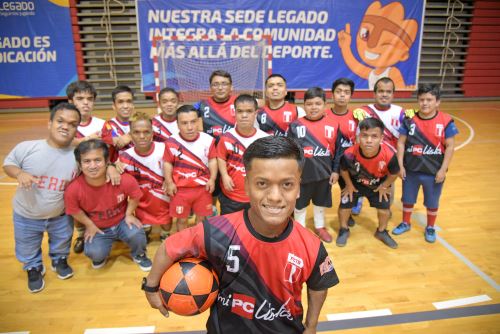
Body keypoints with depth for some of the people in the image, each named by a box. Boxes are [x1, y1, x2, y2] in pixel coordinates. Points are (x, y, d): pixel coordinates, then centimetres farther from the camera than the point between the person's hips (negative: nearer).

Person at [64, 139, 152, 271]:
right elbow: (75, 210, -5)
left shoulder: (124, 180, -29)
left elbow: (134, 196, -6)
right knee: (94, 253, -24)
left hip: (122, 222, 0)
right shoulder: (73, 190, -27)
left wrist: (129, 214, -9)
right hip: (98, 228, 1)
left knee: (135, 234, -29)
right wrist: (89, 225, -4)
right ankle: (101, 256, 17)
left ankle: (138, 254, 8)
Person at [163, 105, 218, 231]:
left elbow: (212, 160, -1)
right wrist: (169, 183, -7)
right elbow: (168, 163, -3)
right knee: (181, 219, 15)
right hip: (180, 189, -1)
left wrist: (212, 179, -7)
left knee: (202, 217, 18)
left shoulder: (207, 140, -11)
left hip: (203, 188, 1)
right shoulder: (172, 142, -12)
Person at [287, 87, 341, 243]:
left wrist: (335, 171, 1)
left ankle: (320, 227, 42)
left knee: (321, 202, 20)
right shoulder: (296, 125, -8)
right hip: (301, 174, -1)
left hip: (324, 173, 2)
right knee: (299, 203, 14)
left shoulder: (333, 125, -5)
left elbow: (338, 150, 1)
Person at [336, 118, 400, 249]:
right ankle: (344, 230, 31)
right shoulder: (349, 154, -39)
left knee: (384, 207, 9)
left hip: (378, 185, 1)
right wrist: (349, 185, -2)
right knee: (345, 205, 2)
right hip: (354, 183, -1)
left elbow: (394, 173, -13)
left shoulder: (389, 155, -37)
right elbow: (343, 170, -14)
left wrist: (384, 186, -2)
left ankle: (382, 232, 38)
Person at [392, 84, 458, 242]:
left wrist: (443, 169, -11)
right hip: (411, 170, 2)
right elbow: (401, 143, -3)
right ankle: (405, 223, 40)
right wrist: (400, 165, -7)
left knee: (432, 202, 16)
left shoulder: (446, 121, -10)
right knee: (408, 199, 18)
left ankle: (430, 228, 38)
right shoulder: (409, 120, -6)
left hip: (434, 172, -1)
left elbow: (450, 147, -8)